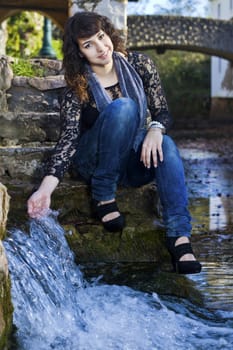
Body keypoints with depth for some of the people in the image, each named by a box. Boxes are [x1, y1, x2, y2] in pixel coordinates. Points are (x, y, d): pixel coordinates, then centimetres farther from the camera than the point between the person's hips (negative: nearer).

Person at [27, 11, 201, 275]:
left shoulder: (139, 65, -4)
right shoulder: (77, 87, -11)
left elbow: (162, 111, -3)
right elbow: (69, 137, -20)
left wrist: (155, 130, -29)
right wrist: (46, 187, -35)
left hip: (136, 158, 2)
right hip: (96, 162, -2)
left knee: (166, 146, -35)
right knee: (122, 107, -32)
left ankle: (180, 236, -44)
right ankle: (103, 196, -21)